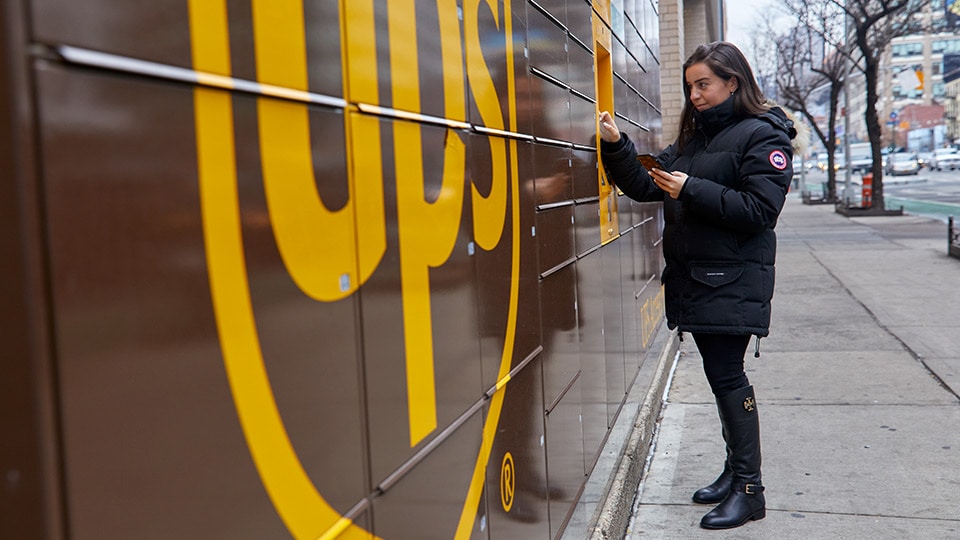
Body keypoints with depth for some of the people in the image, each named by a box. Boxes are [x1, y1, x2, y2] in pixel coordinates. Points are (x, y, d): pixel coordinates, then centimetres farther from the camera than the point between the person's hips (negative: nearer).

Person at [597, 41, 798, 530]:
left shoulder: (763, 136, -6)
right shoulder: (694, 136, 16)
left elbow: (760, 210, -15)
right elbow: (646, 187, 12)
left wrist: (691, 191, -18)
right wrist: (616, 147, -2)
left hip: (733, 283, -7)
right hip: (693, 278, 7)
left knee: (726, 376, -7)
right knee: (720, 374, 13)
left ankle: (749, 489, 4)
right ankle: (736, 469, 26)